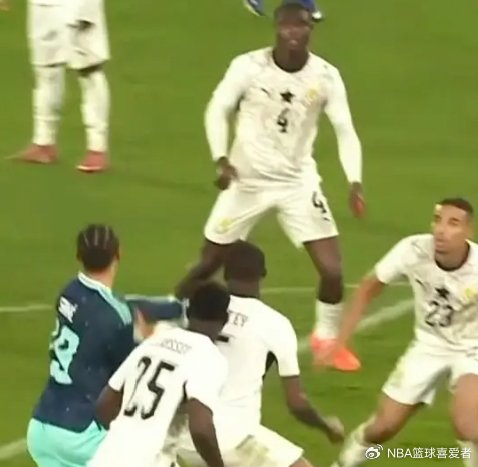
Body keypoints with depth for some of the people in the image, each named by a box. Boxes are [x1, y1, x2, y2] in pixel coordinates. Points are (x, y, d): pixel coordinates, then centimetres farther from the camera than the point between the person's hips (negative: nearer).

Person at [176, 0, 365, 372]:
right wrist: (222, 159, -20)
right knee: (209, 264, 5)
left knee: (332, 269, -8)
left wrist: (355, 181, -23)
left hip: (298, 181, 1)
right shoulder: (249, 66, -14)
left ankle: (328, 336, 18)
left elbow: (345, 129, -10)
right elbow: (218, 110, -6)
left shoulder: (326, 76, -10)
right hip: (247, 179, -1)